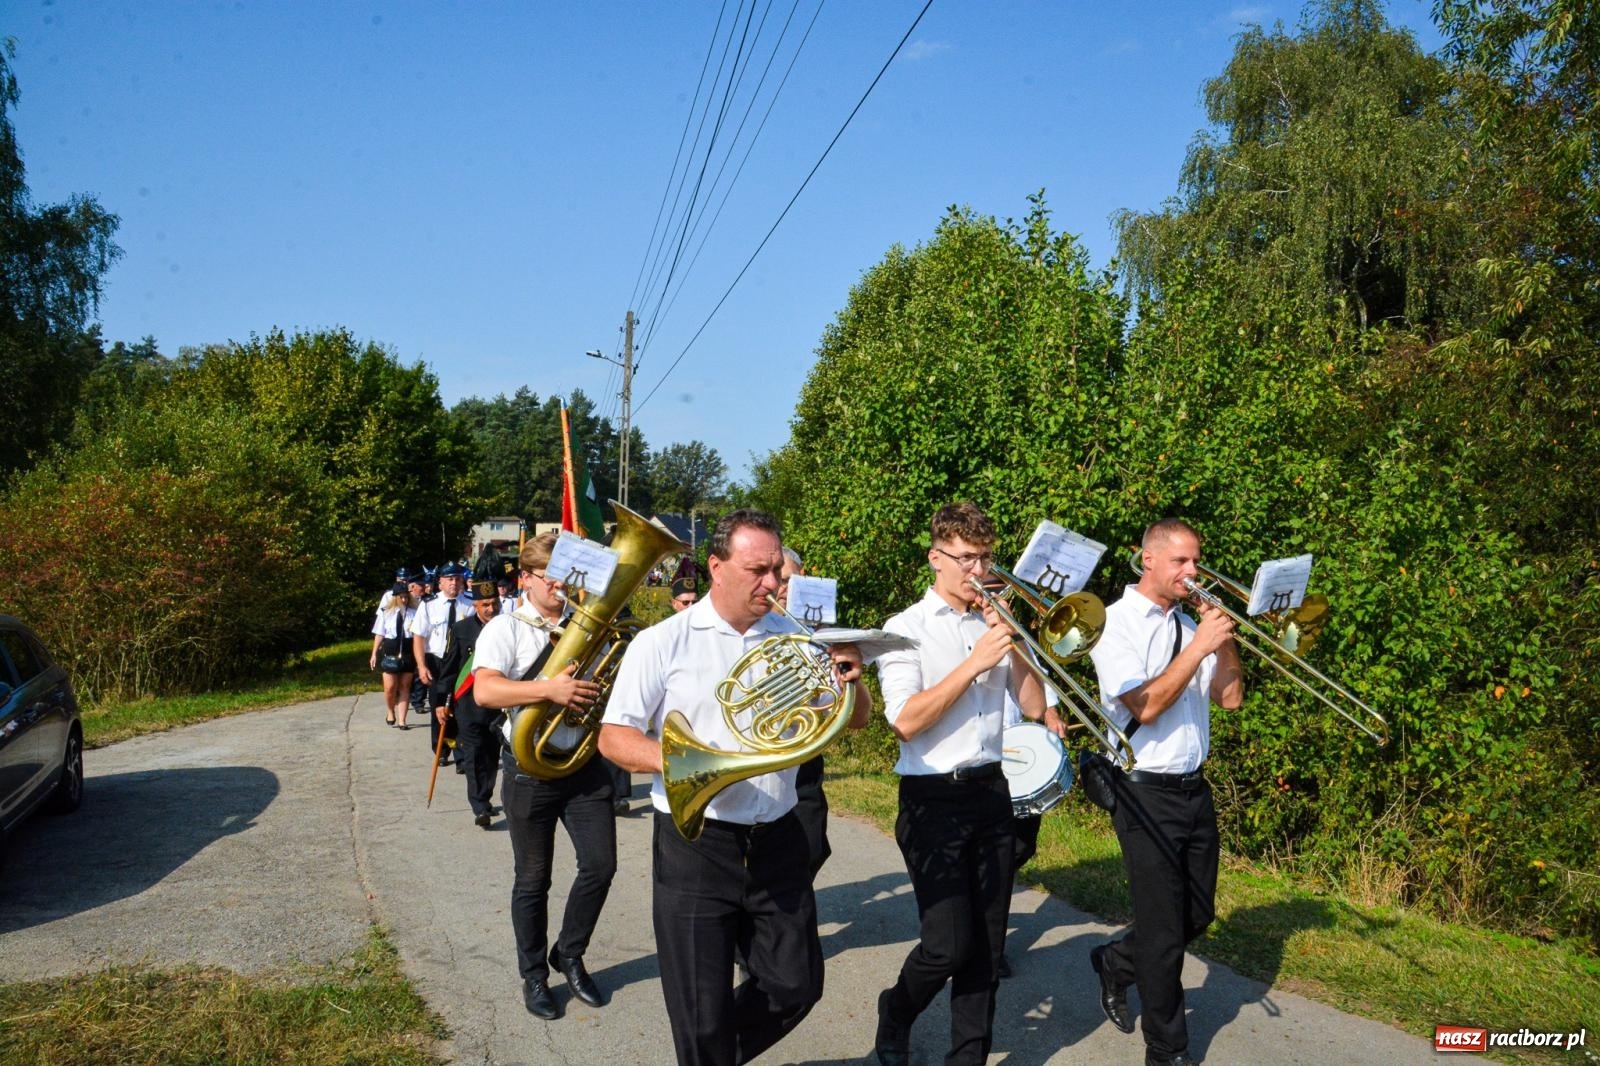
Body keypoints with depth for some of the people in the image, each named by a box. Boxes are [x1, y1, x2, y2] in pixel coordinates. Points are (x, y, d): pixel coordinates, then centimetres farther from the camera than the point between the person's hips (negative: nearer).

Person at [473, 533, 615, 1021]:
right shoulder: (505, 629, -7)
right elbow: (484, 691, -23)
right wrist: (549, 689, -34)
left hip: (584, 762, 4)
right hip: (530, 768, -4)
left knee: (600, 864, 2)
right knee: (532, 880, 8)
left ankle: (569, 954, 26)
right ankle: (534, 975, 27)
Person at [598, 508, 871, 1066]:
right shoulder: (663, 643, -7)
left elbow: (856, 719, 9)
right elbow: (613, 737, -8)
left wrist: (851, 681, -15)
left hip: (777, 841, 4)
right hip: (695, 846, -3)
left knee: (795, 986, 12)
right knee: (702, 1011, 6)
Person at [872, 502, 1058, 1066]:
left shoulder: (994, 623, 9)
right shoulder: (907, 629, -5)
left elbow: (1034, 707, 4)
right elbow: (906, 721, -17)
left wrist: (1012, 644, -9)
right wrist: (975, 664, -20)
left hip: (990, 791, 5)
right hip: (933, 800, -5)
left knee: (988, 941, 8)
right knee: (949, 944, -7)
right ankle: (896, 1014, 23)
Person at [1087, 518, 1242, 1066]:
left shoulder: (1188, 623, 9)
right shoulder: (1115, 623, -11)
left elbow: (1229, 697, 4)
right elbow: (1144, 706, -21)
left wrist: (1224, 636, -8)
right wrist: (1199, 646, -22)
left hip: (1193, 788, 7)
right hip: (1147, 793, -7)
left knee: (1198, 913, 18)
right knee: (1164, 929, 3)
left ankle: (1116, 962, 42)